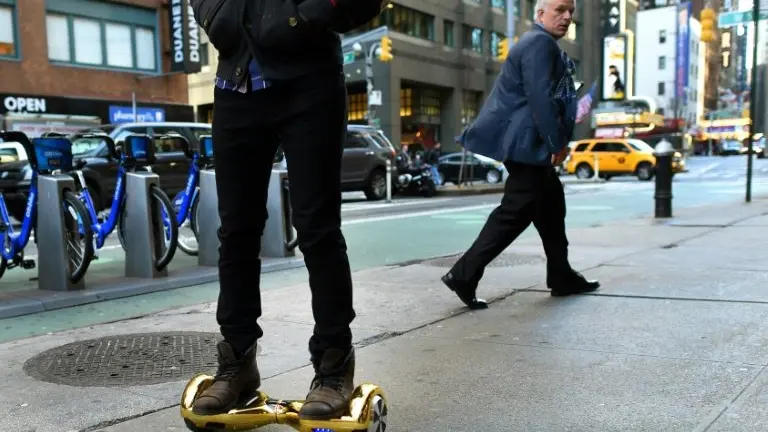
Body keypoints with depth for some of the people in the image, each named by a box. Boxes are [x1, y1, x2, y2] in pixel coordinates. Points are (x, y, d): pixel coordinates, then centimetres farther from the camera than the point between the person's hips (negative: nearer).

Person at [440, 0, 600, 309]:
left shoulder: (543, 44, 22)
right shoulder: (540, 42, -13)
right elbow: (540, 98, -23)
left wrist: (557, 141, 16)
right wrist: (557, 143, -20)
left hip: (530, 141, 11)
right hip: (525, 142, -11)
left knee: (551, 204, 15)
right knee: (515, 212, -9)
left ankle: (561, 277, 24)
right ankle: (463, 275, -7)